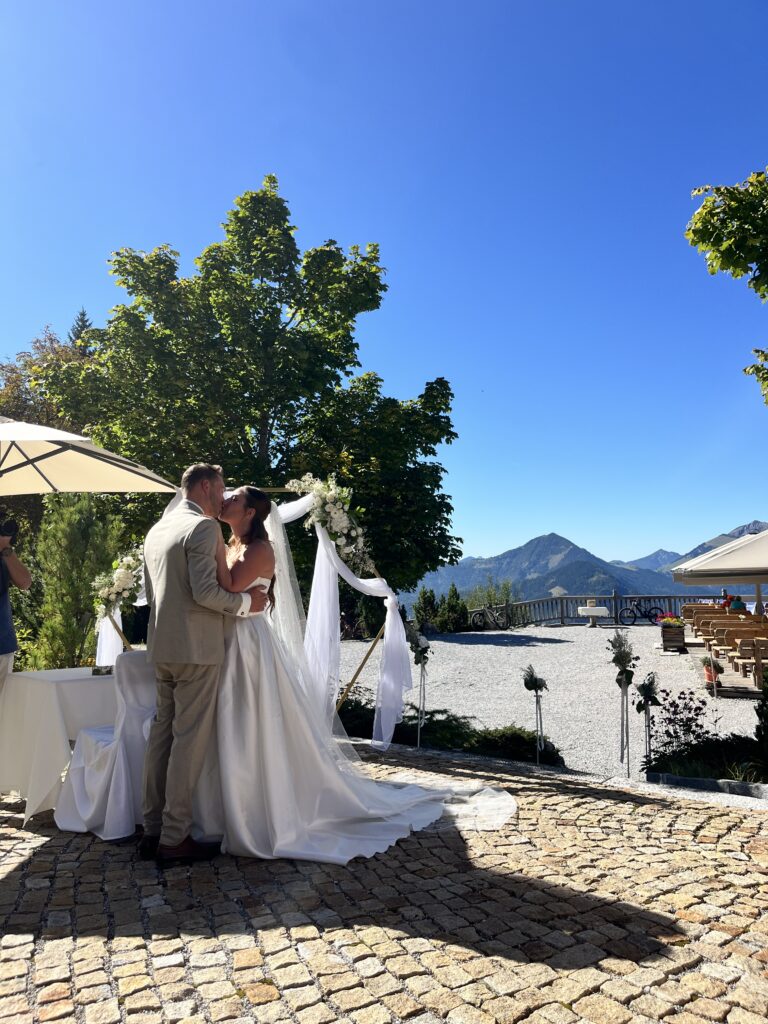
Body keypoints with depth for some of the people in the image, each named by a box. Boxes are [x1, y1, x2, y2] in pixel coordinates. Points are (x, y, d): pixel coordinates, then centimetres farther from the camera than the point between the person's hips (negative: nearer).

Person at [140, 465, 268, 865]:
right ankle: (174, 837, 7)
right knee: (189, 739, -1)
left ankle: (153, 830, 21)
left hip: (162, 646, 9)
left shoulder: (156, 529, 15)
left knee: (162, 734, 13)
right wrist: (246, 601, -7)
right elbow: (205, 591, -21)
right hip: (195, 647, -9)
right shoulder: (204, 527, -12)